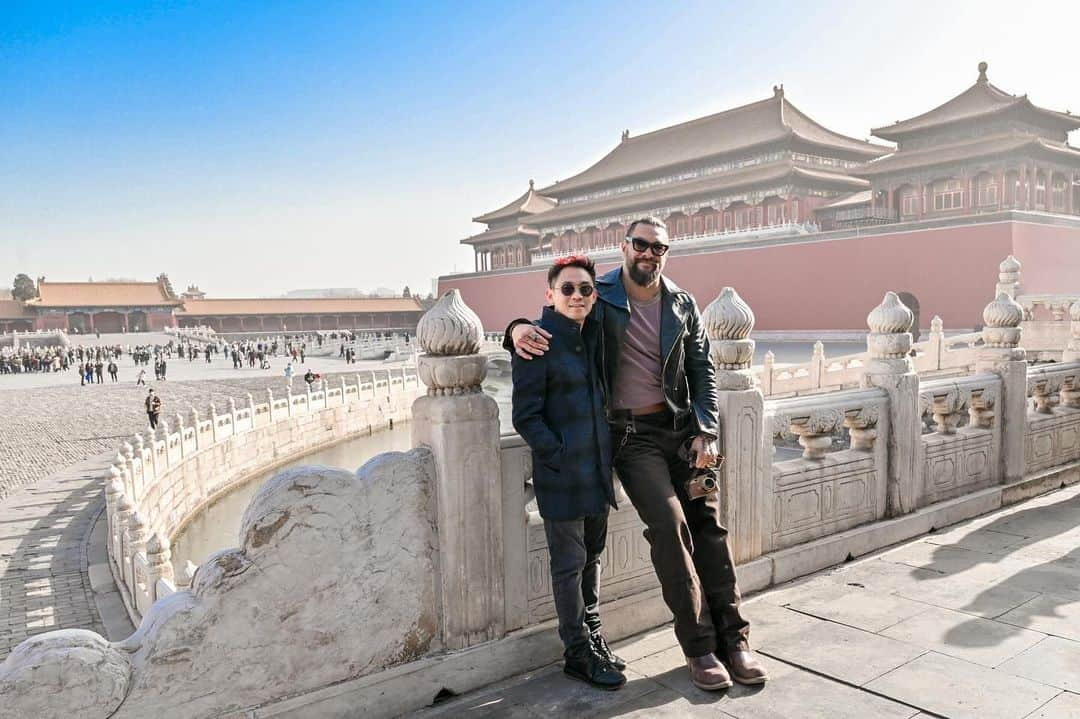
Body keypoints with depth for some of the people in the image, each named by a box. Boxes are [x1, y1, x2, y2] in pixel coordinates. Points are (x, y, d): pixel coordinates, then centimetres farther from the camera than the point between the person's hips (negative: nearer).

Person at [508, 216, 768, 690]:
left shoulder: (682, 305, 8)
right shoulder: (599, 296, -1)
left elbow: (703, 372, 10)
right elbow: (551, 321, 5)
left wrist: (706, 432, -2)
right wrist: (519, 329, -20)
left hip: (681, 426, 4)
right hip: (631, 433, -3)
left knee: (708, 522, -1)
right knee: (669, 523, -17)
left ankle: (733, 639, 11)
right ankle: (699, 646, -4)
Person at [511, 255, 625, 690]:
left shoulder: (593, 336, 9)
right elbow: (526, 417, -15)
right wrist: (561, 456, -16)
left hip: (598, 470, 7)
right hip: (561, 475, -7)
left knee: (592, 557, 18)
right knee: (569, 564, 4)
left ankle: (592, 636, 34)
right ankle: (578, 653, 19)